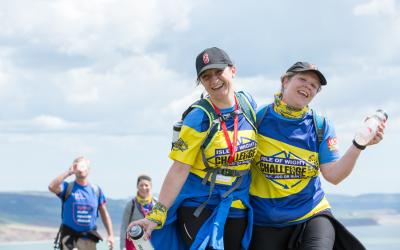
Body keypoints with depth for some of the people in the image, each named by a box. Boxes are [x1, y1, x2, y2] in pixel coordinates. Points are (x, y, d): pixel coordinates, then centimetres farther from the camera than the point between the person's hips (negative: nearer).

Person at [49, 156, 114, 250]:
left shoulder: (96, 190, 8)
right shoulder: (67, 188, 0)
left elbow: (104, 214, 12)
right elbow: (52, 187, -22)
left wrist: (110, 235, 5)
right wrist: (68, 172, -19)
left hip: (88, 238, 3)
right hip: (69, 236, -3)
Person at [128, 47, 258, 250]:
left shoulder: (248, 104, 1)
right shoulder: (199, 117, -13)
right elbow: (179, 168, -15)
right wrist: (157, 214, -19)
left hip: (237, 209, 5)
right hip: (198, 208, -5)